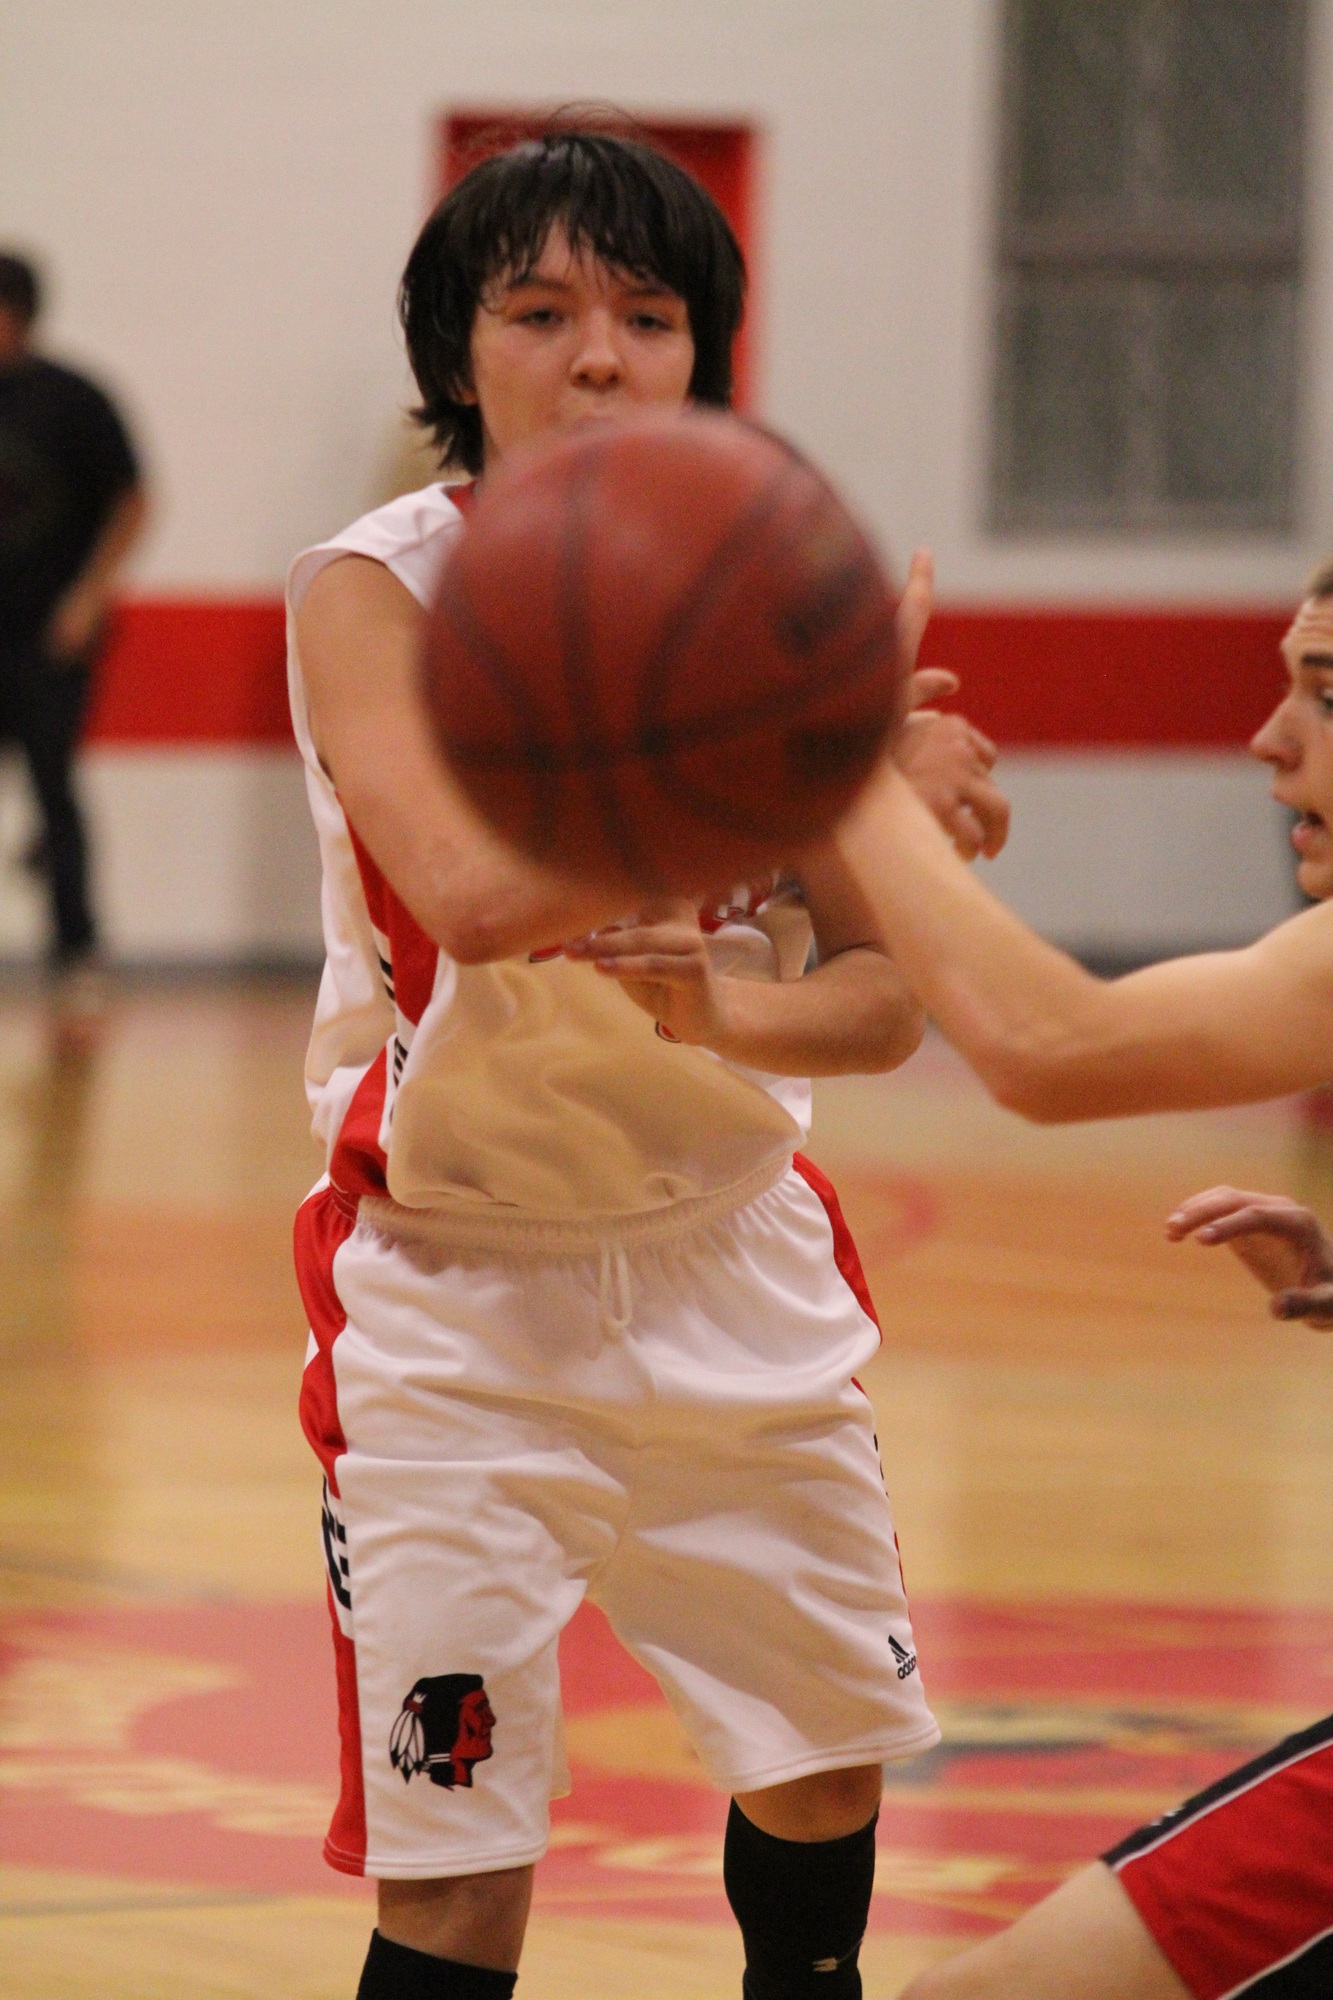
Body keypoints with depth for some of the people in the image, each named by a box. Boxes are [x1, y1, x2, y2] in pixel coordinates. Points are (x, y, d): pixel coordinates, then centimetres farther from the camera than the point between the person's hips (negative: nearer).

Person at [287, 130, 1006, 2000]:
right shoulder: (375, 592, -16)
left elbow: (885, 998, -6)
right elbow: (472, 892, -35)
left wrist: (719, 1019, -28)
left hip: (731, 1263, 5)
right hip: (459, 1292, -4)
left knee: (826, 1759, 19)